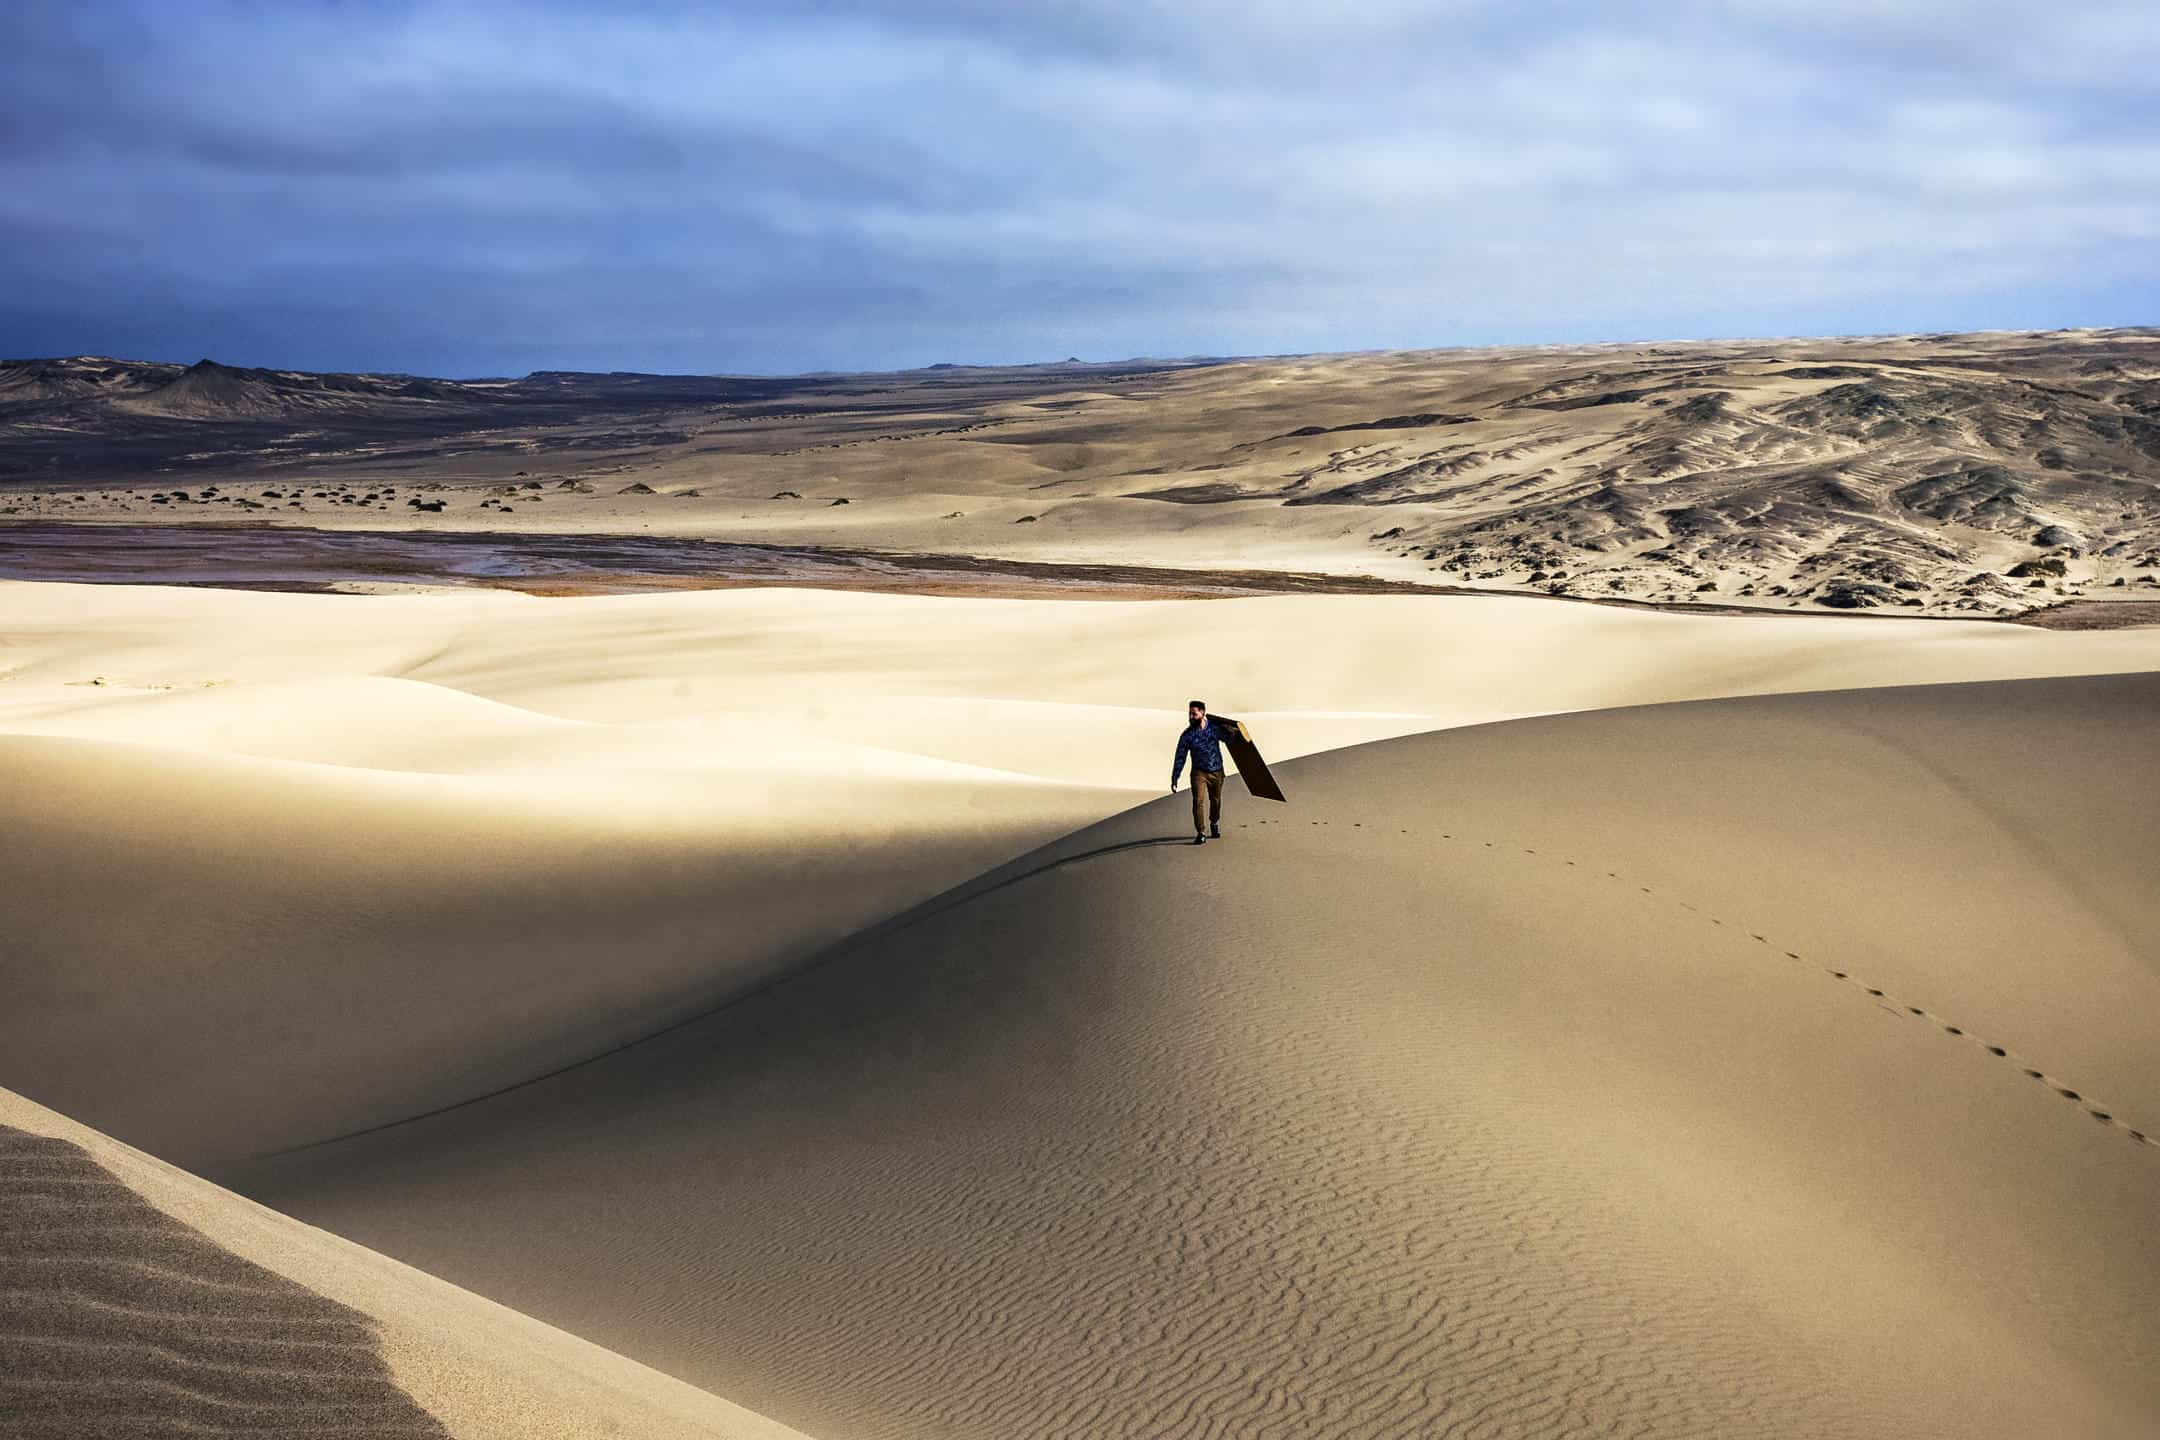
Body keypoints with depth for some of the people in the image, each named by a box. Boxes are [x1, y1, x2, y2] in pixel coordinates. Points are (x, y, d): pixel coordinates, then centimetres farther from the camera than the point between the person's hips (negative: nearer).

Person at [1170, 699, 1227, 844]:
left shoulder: (1215, 727, -8)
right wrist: (1174, 778, -11)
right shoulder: (1187, 735, -13)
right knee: (1198, 801, -18)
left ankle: (1214, 823, 43)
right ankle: (1201, 833, -14)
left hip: (1217, 772, 2)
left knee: (1216, 801, 16)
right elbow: (1180, 757, -9)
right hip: (1199, 772, -2)